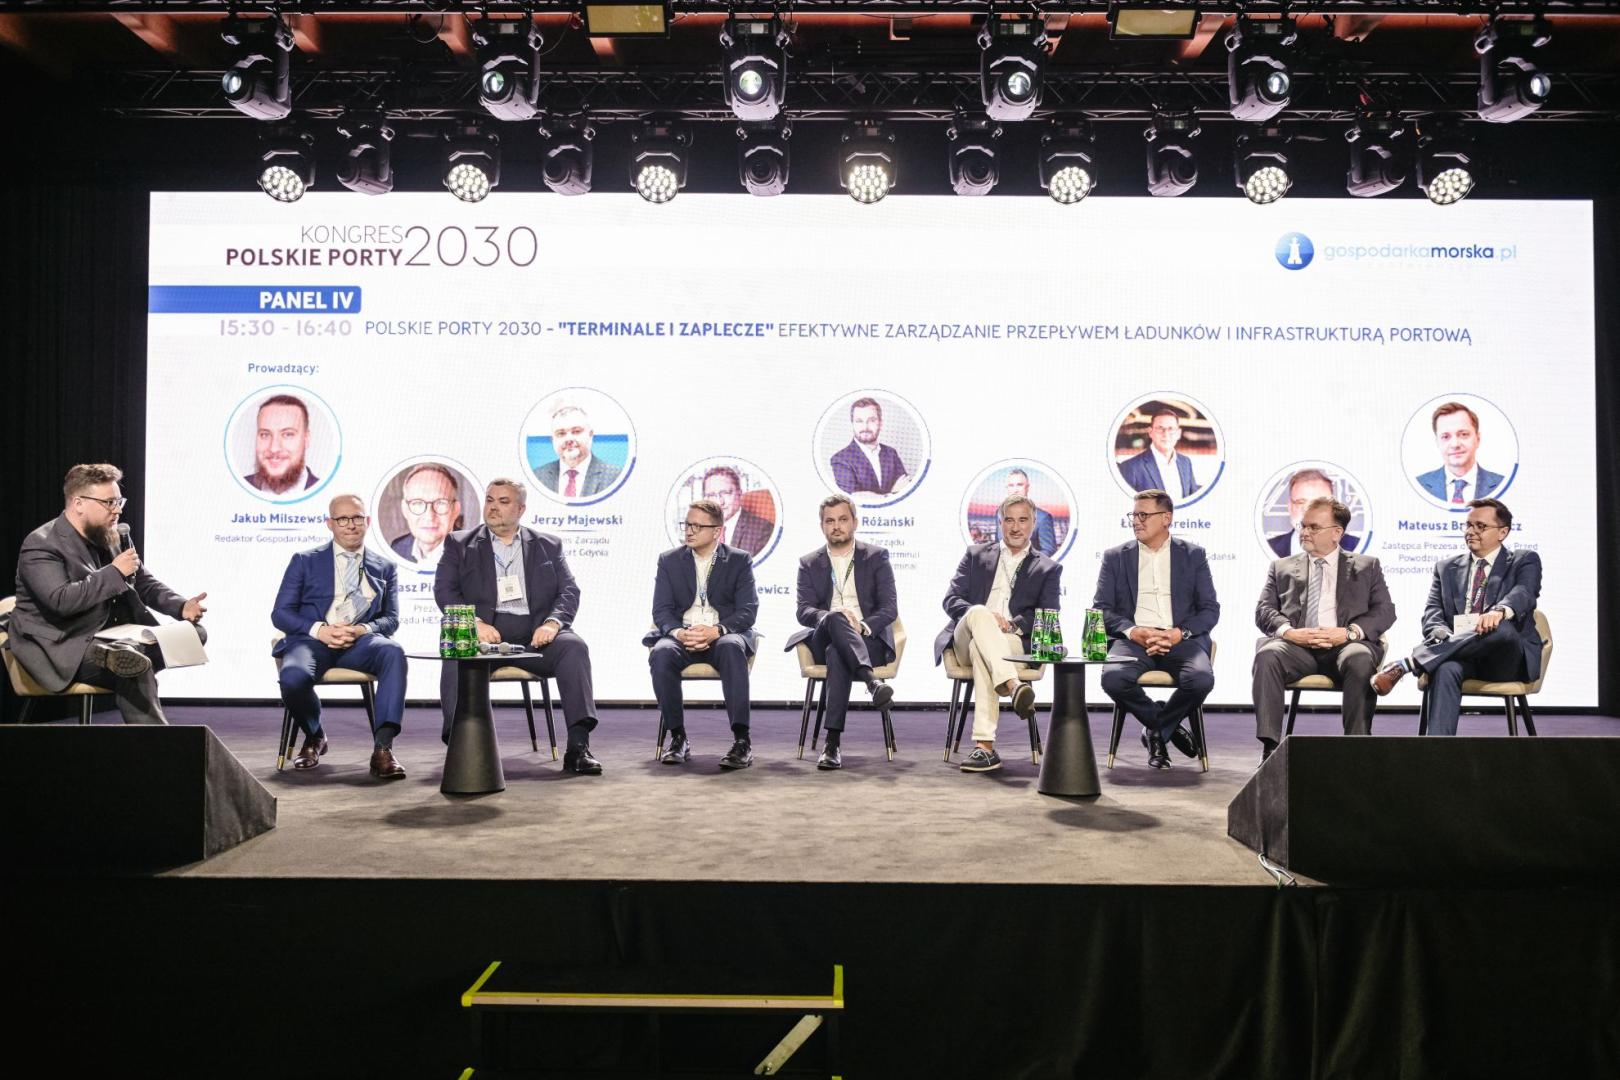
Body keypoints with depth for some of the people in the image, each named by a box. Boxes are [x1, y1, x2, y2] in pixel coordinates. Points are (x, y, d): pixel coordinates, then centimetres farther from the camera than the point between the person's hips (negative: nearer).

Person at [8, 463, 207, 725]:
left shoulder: (111, 536, 10)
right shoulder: (41, 545, -12)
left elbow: (145, 583, 15)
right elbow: (62, 600, -26)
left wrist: (182, 607, -4)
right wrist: (115, 572, -21)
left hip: (113, 637, 8)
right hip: (64, 647, -8)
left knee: (194, 633, -9)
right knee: (136, 670, -33)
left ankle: (117, 656, -27)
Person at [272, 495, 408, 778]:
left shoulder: (384, 568, 20)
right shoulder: (305, 561, 15)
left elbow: (391, 619, 12)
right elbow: (280, 613, 8)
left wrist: (363, 630, -12)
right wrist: (319, 629, -12)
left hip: (360, 642, 1)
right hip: (312, 640, 0)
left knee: (394, 652, -35)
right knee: (293, 678, -34)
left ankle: (382, 748, -39)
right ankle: (314, 736, 2)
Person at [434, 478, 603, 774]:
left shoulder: (548, 545, 19)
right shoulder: (459, 544, 16)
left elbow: (569, 591, 10)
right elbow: (444, 590, 5)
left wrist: (553, 622, -12)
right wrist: (474, 622, -14)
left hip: (534, 636, 1)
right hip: (483, 634, 0)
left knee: (573, 646, -28)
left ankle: (578, 746, -32)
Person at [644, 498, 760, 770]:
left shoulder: (740, 560, 7)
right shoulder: (669, 560, 12)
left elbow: (747, 611, -3)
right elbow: (661, 611, 4)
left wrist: (716, 631, -22)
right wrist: (679, 633, -19)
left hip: (725, 635, -1)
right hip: (681, 636, 2)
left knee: (732, 648, -37)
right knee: (661, 653, -33)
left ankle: (742, 740, -36)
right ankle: (678, 738, -19)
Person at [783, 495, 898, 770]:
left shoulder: (876, 557, 13)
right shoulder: (809, 563, 17)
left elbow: (889, 608, 3)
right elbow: (804, 611, 3)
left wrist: (862, 626, -17)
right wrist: (833, 616, -20)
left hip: (869, 641, -1)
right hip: (823, 641, 1)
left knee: (837, 655, -36)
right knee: (834, 619, -35)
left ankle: (832, 742, -43)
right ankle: (871, 680, -53)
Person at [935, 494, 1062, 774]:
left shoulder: (1049, 569, 20)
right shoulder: (976, 554, 23)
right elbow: (951, 600, 10)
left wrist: (1012, 624, -14)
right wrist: (983, 616, -12)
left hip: (1015, 643, -1)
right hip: (964, 641, 1)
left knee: (980, 650, -37)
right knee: (978, 613, -35)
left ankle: (985, 746, -48)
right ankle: (1013, 686, -54)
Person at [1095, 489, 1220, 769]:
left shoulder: (1193, 555, 13)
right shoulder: (1115, 557, 13)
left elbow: (1210, 609, 8)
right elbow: (1101, 609, 6)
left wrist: (1179, 633, -12)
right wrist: (1133, 632, -13)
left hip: (1181, 640, 0)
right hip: (1133, 639, 0)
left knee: (1201, 679, -32)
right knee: (1113, 678, -32)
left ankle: (1156, 729, -1)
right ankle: (1168, 727, -1)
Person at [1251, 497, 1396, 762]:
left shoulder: (1367, 566, 22)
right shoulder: (1282, 567, 24)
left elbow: (1385, 611, 9)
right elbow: (1264, 610, 11)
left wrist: (1349, 632, -11)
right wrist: (1287, 631, -12)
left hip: (1345, 645, -1)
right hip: (1296, 645, 1)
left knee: (1361, 659, -37)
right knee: (1267, 655, -33)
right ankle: (1270, 745, -33)